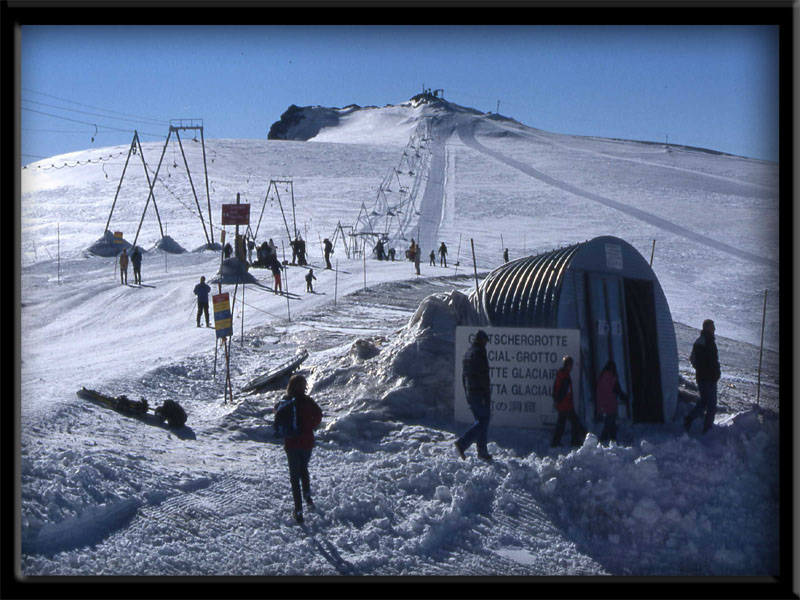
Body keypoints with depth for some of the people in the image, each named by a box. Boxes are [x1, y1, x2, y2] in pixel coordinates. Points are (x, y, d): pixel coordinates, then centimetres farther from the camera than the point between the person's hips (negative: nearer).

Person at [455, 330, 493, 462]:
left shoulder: (467, 353, 14)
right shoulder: (479, 353, -13)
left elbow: (463, 375, 18)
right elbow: (483, 375, -18)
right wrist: (487, 396, -17)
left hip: (470, 392, 9)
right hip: (480, 392, -9)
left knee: (480, 420, 14)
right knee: (484, 420, -4)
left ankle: (482, 451, 13)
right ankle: (462, 443, -15)